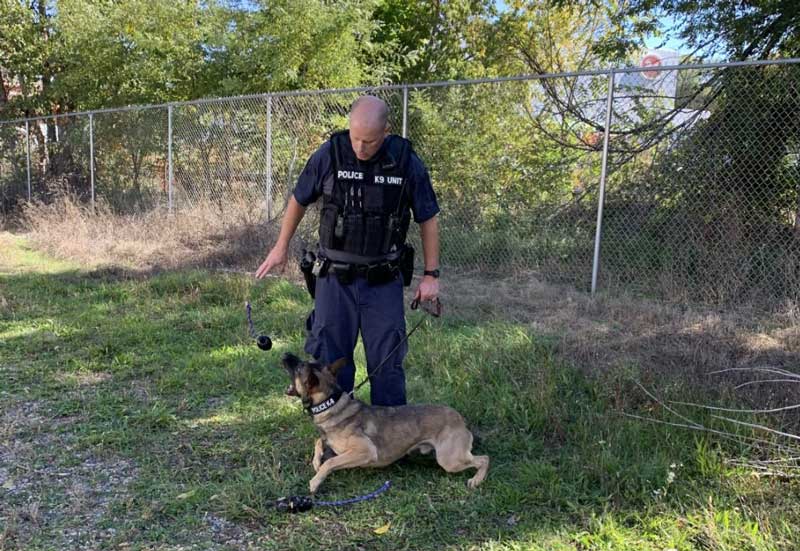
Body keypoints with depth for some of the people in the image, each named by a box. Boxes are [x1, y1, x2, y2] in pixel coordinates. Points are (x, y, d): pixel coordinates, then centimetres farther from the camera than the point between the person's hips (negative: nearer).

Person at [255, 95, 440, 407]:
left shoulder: (406, 162, -10)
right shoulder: (329, 155, -10)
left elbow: (428, 219, 1)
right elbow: (299, 200, 7)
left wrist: (431, 274, 1)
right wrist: (281, 247, 14)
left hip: (383, 280, 0)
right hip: (335, 277, 1)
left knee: (387, 361, 7)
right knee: (329, 359, 9)